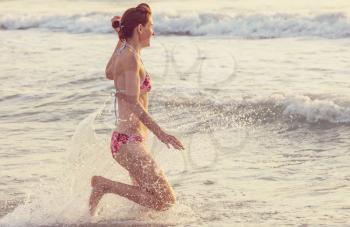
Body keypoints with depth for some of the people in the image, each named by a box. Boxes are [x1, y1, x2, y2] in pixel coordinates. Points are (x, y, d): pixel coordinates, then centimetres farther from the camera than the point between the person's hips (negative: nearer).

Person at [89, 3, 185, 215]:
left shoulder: (122, 53, 12)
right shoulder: (131, 57, -15)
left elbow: (109, 73, 36)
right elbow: (133, 103, -22)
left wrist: (121, 40, 30)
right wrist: (160, 133, -27)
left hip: (125, 140, 10)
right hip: (129, 142, -10)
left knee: (152, 196, 18)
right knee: (166, 201, -10)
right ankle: (106, 185, -9)